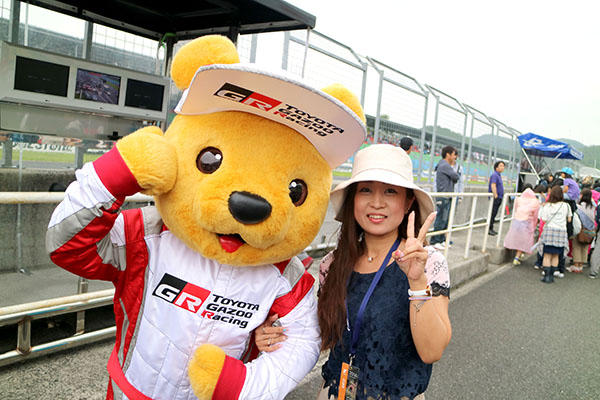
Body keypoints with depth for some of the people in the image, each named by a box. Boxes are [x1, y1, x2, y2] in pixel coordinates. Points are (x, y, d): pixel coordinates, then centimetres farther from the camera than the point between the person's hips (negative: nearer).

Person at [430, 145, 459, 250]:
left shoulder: (446, 166, 19)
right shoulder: (445, 165, -13)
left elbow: (454, 180, 21)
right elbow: (456, 177, -14)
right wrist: (452, 167, 4)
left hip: (447, 198, 10)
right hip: (443, 198, -10)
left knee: (445, 220, 13)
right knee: (441, 220, -6)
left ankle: (441, 240, 19)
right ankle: (434, 241, -1)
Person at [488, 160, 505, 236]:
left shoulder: (499, 175, 18)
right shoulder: (494, 175, -12)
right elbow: (493, 185, -24)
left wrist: (501, 195, 26)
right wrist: (496, 195, -27)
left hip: (499, 198, 9)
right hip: (495, 198, -9)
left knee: (494, 214, 11)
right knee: (492, 213, -7)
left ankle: (491, 229, 16)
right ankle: (489, 229, -3)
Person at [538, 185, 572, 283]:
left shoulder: (547, 206, -5)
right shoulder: (566, 206, 1)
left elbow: (544, 220, -6)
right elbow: (569, 219, 7)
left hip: (549, 230, -2)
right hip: (561, 231, 2)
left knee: (547, 255, 3)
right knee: (555, 256, 12)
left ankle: (546, 276, 0)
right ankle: (551, 276, 14)